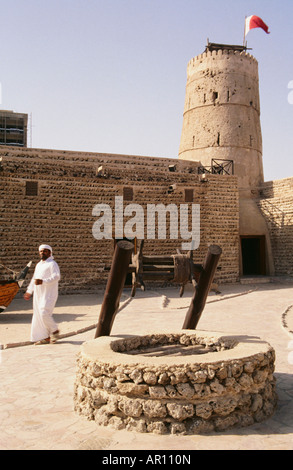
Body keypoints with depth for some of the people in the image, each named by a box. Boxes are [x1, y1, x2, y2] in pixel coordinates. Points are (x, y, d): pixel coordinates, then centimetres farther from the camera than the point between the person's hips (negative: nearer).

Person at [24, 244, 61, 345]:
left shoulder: (52, 264, -7)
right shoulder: (39, 265, 19)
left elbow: (56, 276, -22)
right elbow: (34, 279, 28)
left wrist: (43, 281, -32)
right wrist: (29, 291, 29)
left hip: (48, 294, -8)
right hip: (38, 294, 8)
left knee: (44, 314, -15)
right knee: (38, 316, 5)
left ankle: (55, 331, 8)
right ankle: (45, 337, 13)